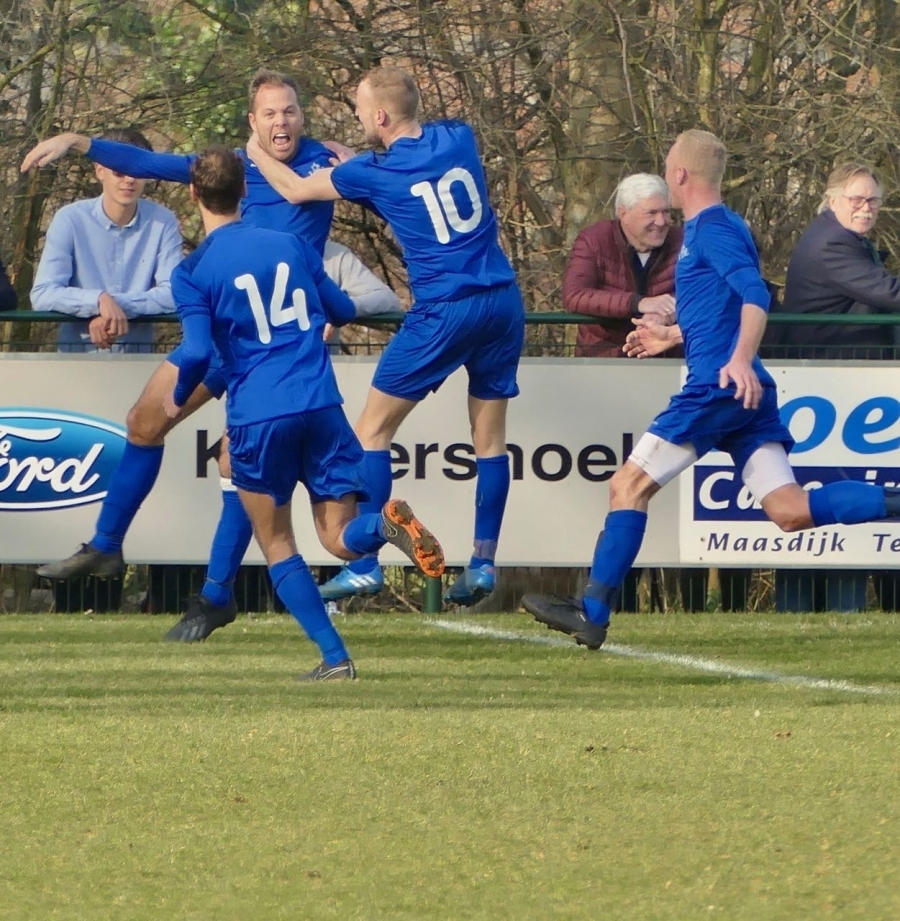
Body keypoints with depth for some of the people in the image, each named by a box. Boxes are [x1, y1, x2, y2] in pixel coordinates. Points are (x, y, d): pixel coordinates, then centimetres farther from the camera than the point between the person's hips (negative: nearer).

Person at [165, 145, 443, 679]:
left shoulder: (193, 272, -1)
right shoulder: (291, 245, 12)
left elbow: (199, 353, -11)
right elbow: (344, 311, 20)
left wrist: (179, 401, 8)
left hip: (258, 416, -3)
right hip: (321, 405, 3)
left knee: (278, 547, 13)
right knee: (341, 539, 7)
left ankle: (335, 656, 0)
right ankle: (386, 522, -29)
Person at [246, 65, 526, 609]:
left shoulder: (376, 173, -5)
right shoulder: (460, 139, 6)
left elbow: (295, 191, 11)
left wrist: (257, 154, 28)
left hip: (445, 313, -5)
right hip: (504, 303, 5)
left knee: (373, 430, 5)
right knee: (490, 436, 11)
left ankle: (365, 564, 0)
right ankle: (484, 564, 8)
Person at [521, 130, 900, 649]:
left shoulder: (712, 228, -7)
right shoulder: (720, 227, 22)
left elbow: (755, 294, -23)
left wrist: (740, 359, -36)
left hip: (718, 387, -9)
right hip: (745, 393, 9)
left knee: (630, 486, -2)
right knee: (791, 511, -1)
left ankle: (593, 614, -1)